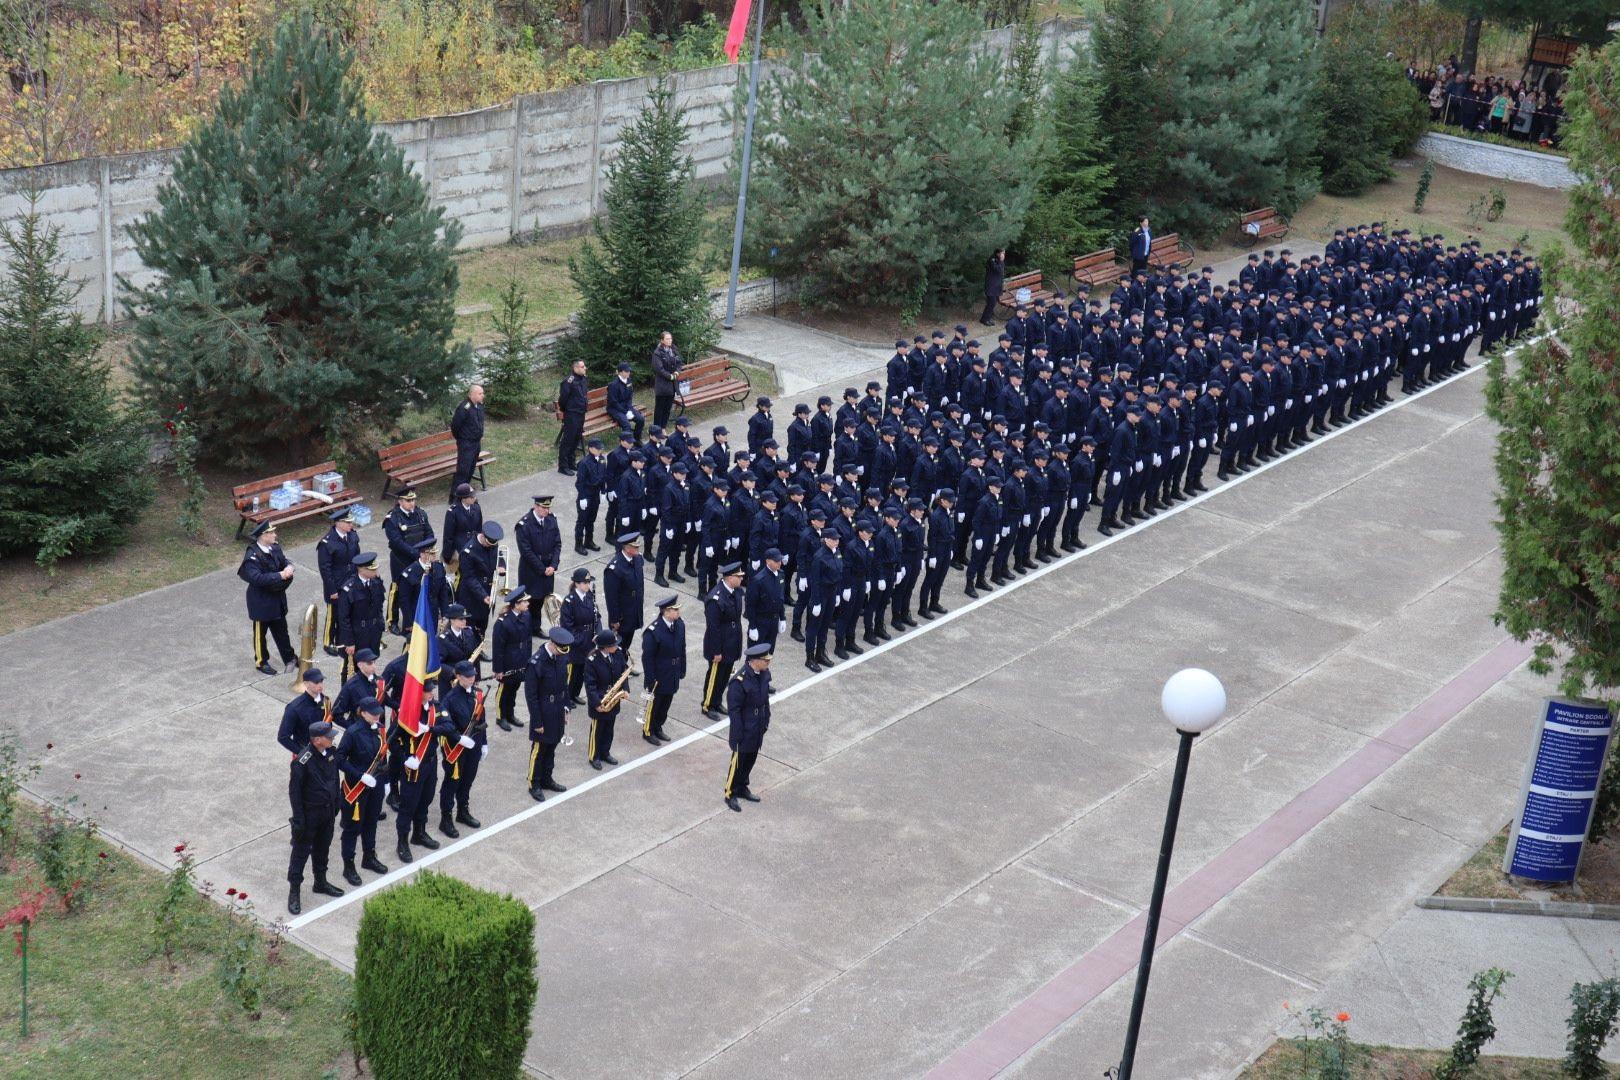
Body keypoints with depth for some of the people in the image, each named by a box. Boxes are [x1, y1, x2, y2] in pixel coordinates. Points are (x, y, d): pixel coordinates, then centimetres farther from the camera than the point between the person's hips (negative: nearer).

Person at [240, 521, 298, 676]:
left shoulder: (275, 548, -3)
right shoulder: (252, 555, -25)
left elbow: (284, 561, 9)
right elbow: (257, 578, -34)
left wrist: (288, 567, -16)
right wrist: (280, 575, -35)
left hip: (278, 598, 7)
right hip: (261, 601, -7)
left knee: (281, 630, 20)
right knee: (260, 633, 12)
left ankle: (289, 658, 33)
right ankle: (261, 662, 27)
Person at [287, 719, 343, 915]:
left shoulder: (330, 753, -4)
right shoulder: (303, 761, -25)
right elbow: (294, 790, -19)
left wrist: (336, 805, 16)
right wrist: (298, 818, -17)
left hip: (327, 811, 7)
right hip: (309, 813, -7)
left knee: (322, 848, 22)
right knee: (301, 851, 5)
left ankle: (321, 882, 40)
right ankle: (294, 892, 15)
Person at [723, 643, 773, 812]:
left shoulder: (764, 674, -5)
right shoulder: (739, 682, -28)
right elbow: (733, 710, -22)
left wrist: (766, 721, 13)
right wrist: (737, 735, -17)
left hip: (758, 730, 7)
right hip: (744, 731, -7)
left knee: (750, 760, 21)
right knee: (738, 762, 10)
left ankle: (742, 788, 40)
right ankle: (730, 794, 27)